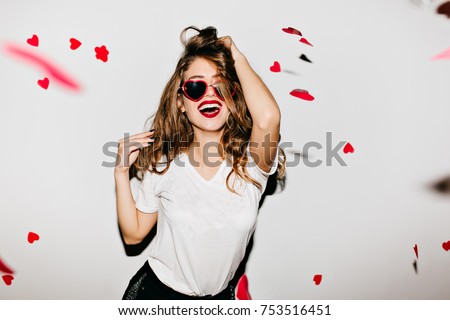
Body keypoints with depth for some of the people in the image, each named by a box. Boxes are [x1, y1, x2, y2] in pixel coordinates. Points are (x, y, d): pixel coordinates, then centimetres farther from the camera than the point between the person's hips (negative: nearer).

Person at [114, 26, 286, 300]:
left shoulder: (250, 163, -17)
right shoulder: (162, 163, -13)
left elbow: (268, 117, -40)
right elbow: (133, 234, -4)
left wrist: (238, 59, -24)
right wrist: (122, 173, -16)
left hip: (219, 296, 1)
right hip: (157, 290, 0)